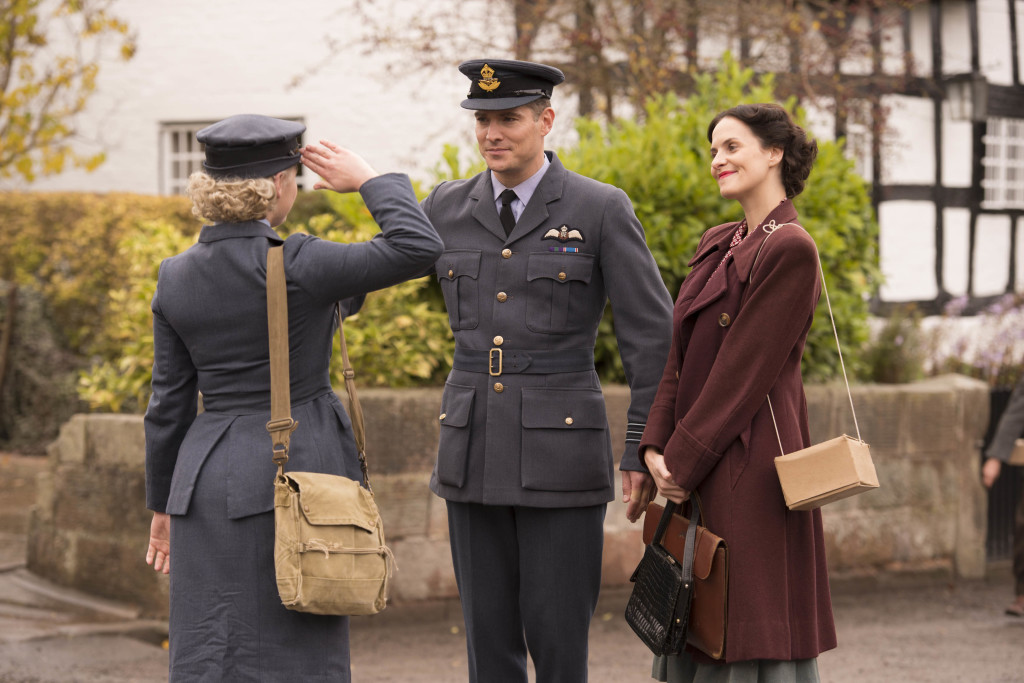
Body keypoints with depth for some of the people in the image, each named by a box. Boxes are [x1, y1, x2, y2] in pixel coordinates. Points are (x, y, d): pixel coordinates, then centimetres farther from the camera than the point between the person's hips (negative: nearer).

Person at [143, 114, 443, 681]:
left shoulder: (176, 278, 2)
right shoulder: (295, 265, -14)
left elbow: (169, 406, 7)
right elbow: (418, 248, -18)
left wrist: (162, 507, 16)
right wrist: (367, 180, -3)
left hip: (211, 482, 5)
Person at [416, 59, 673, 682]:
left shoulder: (601, 209, -5)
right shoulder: (448, 208, 7)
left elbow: (653, 335, -4)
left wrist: (643, 452, -6)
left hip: (561, 453, -4)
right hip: (474, 453, 4)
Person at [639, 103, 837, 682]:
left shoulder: (790, 250, -12)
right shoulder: (718, 244, 15)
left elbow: (745, 371, -15)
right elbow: (680, 353, 12)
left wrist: (684, 460, -13)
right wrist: (657, 448, -1)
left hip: (750, 468, -9)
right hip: (697, 472, 9)